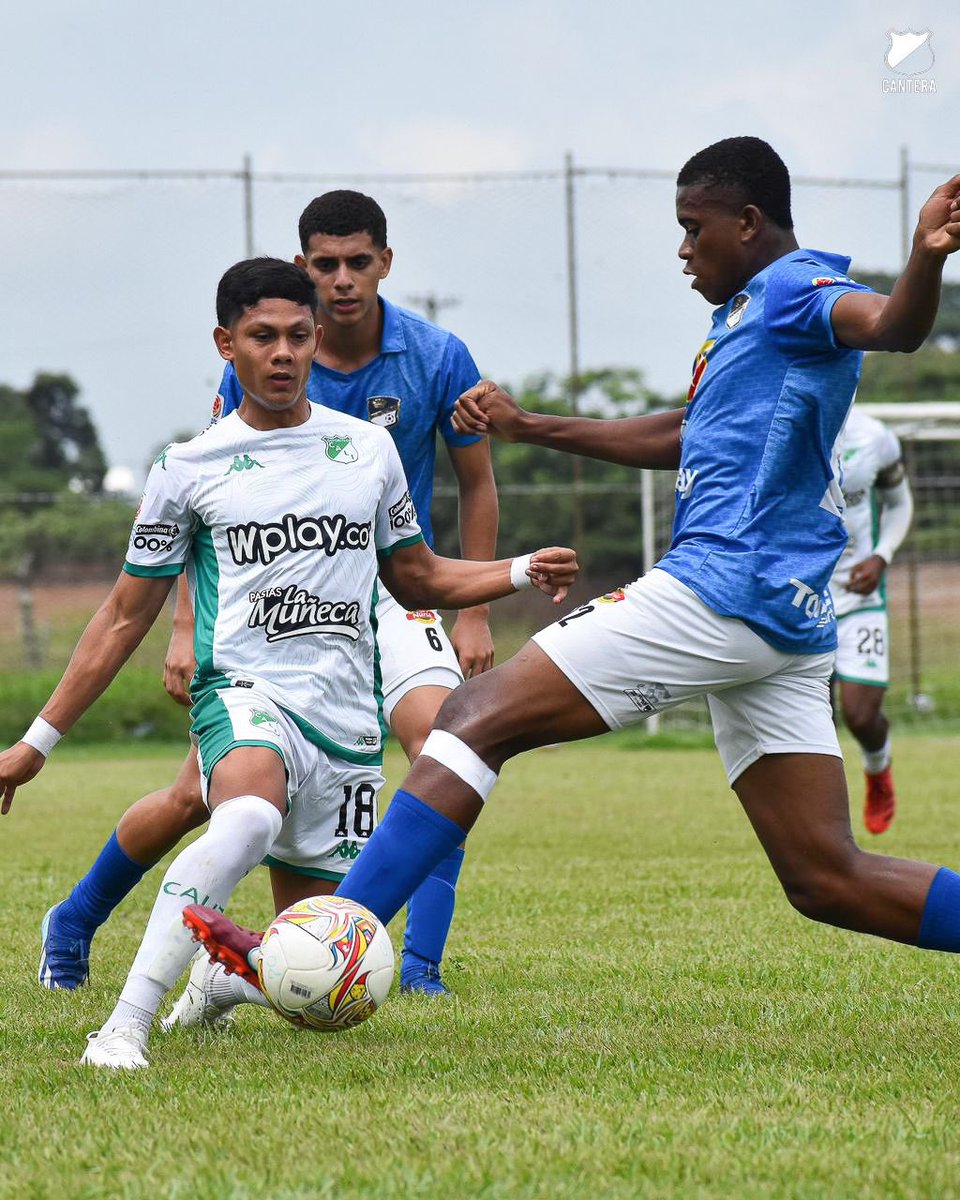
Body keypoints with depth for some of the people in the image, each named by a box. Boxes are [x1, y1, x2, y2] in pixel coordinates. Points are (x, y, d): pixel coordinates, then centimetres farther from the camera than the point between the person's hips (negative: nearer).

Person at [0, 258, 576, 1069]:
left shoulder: (368, 447, 12)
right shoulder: (189, 470, 4)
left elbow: (416, 577, 23)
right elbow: (126, 615, 9)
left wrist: (521, 572, 5)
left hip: (348, 718, 4)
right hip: (246, 695, -4)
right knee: (249, 818, -40)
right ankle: (124, 1028, -40)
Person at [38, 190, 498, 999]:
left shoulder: (438, 358, -10)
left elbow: (477, 484, 4)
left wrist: (475, 616, 1)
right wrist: (187, 629, -4)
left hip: (390, 591, 0)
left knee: (440, 735, -28)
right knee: (199, 797, -2)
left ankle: (422, 964, -21)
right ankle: (72, 927, 24)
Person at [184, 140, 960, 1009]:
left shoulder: (794, 288, -4)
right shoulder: (747, 314, 26)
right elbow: (676, 438, 39)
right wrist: (531, 428, 42)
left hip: (721, 588, -10)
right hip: (785, 618, 10)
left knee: (476, 720, -9)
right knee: (828, 879, 5)